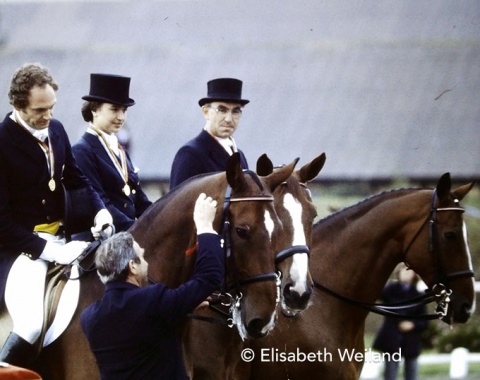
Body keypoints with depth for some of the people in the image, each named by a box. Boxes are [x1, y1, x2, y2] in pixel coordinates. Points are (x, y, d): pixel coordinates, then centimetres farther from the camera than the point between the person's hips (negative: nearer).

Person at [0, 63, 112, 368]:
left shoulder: (56, 130, 5)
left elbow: (76, 178, 19)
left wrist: (100, 209, -1)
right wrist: (48, 250, -22)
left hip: (61, 238, 8)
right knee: (32, 326, -26)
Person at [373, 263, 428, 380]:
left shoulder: (418, 296, 5)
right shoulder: (391, 290, 1)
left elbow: (424, 322, 4)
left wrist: (413, 324, -15)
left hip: (411, 343, 2)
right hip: (391, 340, -2)